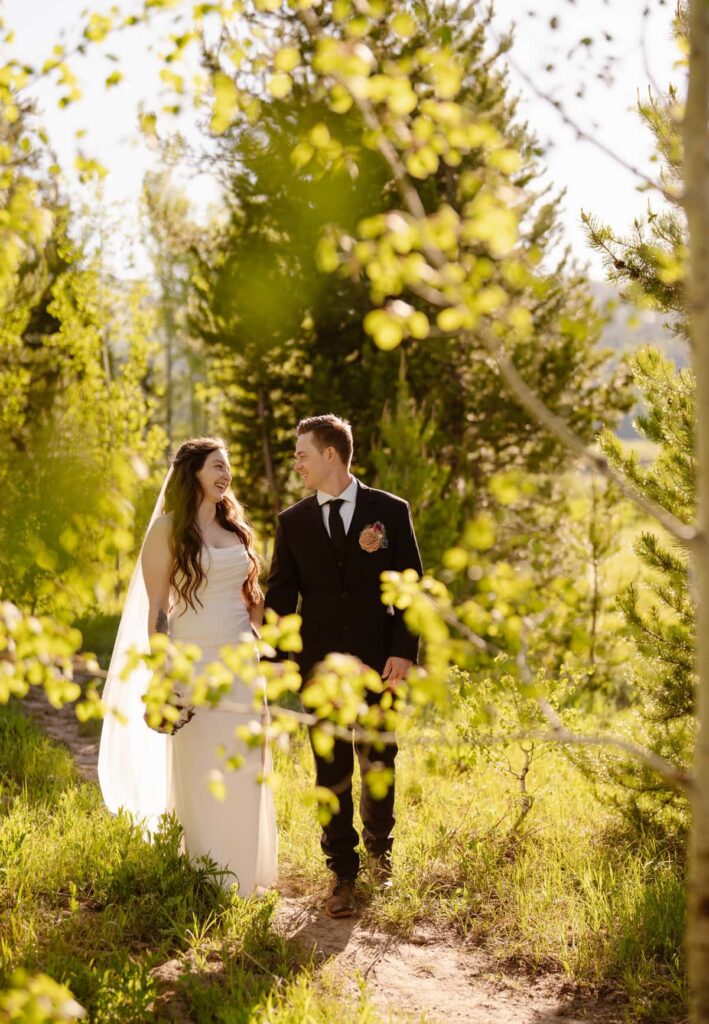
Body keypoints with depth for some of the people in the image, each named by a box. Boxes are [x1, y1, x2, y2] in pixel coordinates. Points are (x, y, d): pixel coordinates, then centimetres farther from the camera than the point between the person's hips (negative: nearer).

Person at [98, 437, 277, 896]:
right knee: (198, 771, 1)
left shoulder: (236, 526, 11)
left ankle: (243, 873, 20)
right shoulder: (169, 528, -5)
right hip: (193, 663, -5)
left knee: (245, 766, 8)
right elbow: (156, 610, -6)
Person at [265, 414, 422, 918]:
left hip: (378, 663, -1)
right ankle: (342, 872, 16)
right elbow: (280, 596, 5)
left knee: (379, 766, 12)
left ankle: (379, 847, 36)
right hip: (321, 667, 1)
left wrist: (405, 650, -10)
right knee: (332, 774, 4)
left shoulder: (391, 511, -1)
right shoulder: (293, 521, 5)